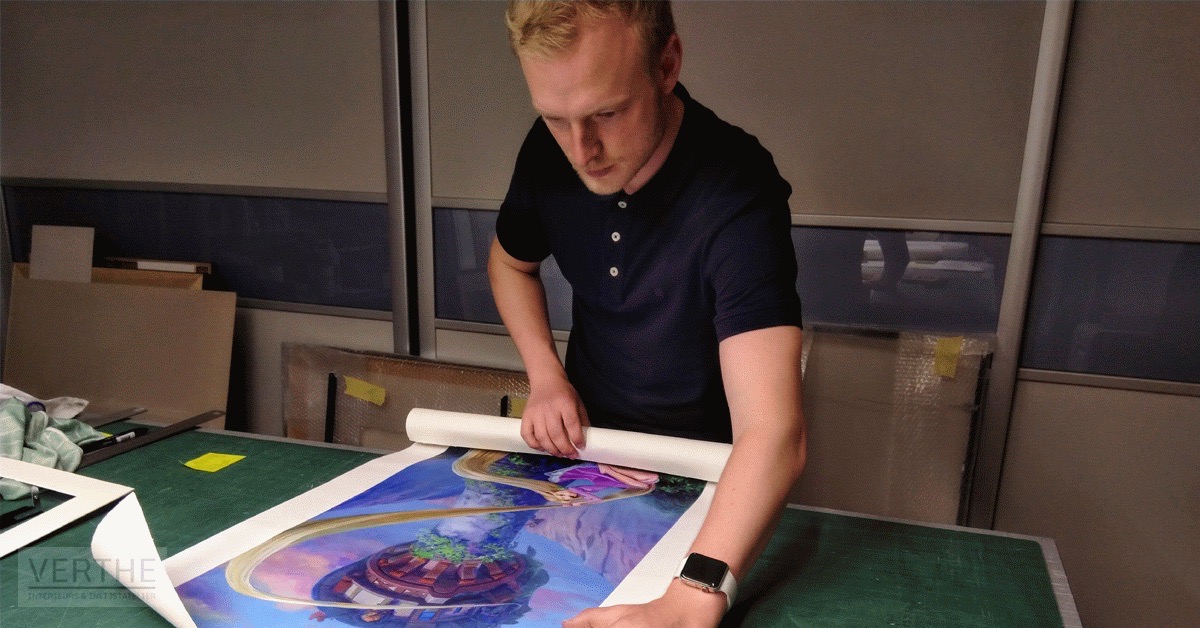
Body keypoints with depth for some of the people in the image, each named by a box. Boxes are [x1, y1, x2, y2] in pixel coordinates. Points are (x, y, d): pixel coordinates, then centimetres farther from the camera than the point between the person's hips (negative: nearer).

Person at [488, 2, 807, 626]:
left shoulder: (739, 194, -34)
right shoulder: (550, 153, -16)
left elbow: (773, 433, -43)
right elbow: (510, 259, 6)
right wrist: (545, 373, -9)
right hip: (582, 439, 5)